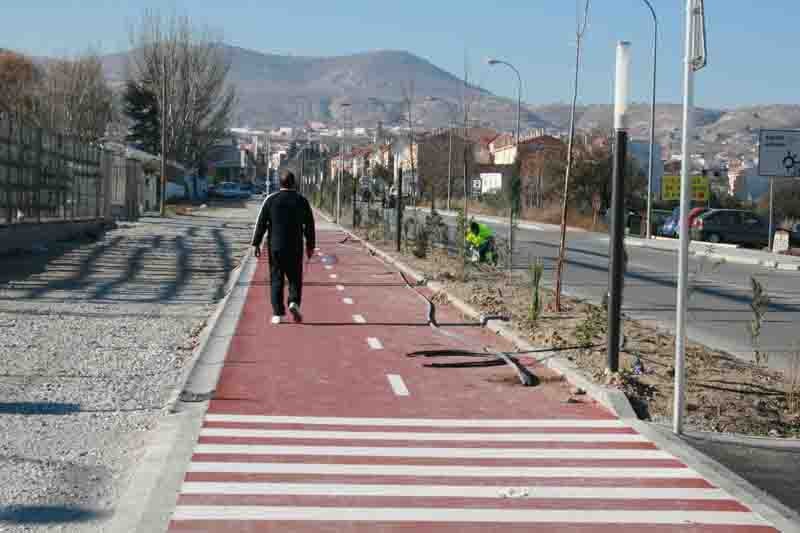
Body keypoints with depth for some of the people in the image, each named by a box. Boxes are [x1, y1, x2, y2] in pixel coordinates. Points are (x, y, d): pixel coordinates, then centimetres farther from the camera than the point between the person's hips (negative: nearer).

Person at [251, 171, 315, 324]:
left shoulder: (271, 200, 0)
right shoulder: (302, 201, 2)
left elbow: (260, 223, -1)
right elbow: (309, 225, 5)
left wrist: (256, 244, 3)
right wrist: (310, 245, 14)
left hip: (275, 246, 0)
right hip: (295, 247, 0)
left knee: (276, 279, 6)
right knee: (295, 277, 11)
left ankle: (278, 313, 3)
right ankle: (294, 302, -13)